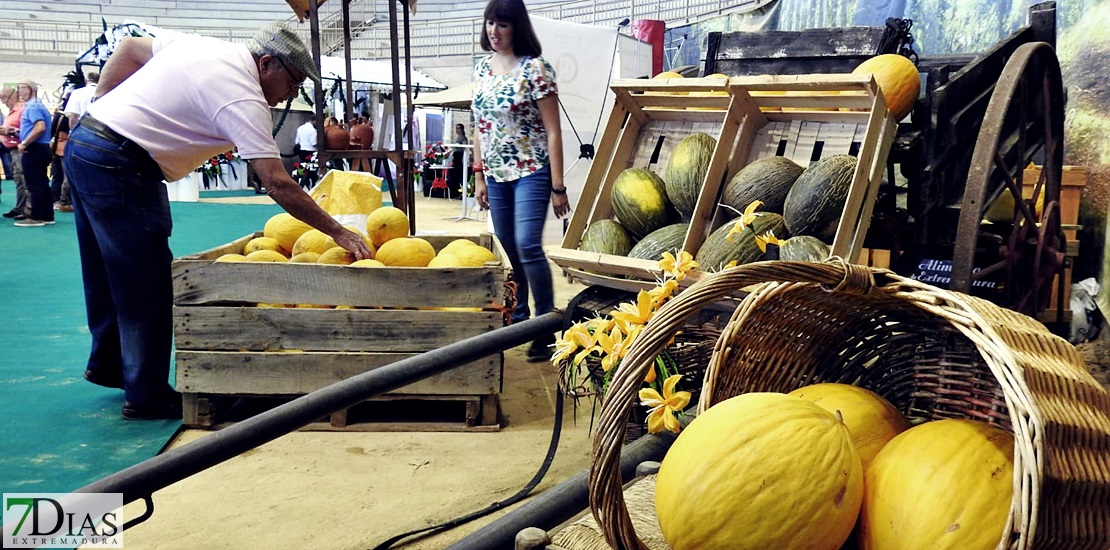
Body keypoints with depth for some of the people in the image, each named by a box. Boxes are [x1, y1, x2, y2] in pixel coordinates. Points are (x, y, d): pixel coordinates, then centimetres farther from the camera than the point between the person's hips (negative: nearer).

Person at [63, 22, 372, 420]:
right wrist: (339, 233, -18)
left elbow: (129, 48, 19)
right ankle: (148, 397, 9)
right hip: (119, 165, -10)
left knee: (110, 275, 22)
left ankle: (107, 364, 37)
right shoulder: (244, 99, -17)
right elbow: (277, 183, -22)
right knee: (148, 288, -1)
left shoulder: (203, 46, 9)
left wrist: (101, 105, 21)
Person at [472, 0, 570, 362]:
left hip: (531, 172, -6)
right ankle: (518, 319, 27)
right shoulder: (483, 68, 9)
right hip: (497, 174, 6)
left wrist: (557, 187, -14)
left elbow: (553, 131, -11)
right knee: (508, 251, 11)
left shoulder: (534, 68, -10)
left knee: (528, 246, -16)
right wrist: (479, 176, 13)